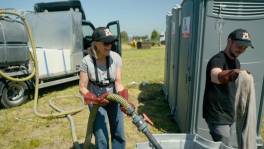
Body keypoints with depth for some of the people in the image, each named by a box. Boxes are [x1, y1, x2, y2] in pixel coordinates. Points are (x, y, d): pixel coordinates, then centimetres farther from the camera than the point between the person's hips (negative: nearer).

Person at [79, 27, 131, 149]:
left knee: (119, 135, 8)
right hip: (95, 101, -1)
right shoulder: (87, 61, -20)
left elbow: (118, 83, -15)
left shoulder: (116, 58, -17)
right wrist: (95, 99, -31)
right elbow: (82, 88, -14)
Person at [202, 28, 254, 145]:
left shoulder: (236, 62, 9)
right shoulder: (218, 59, -18)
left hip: (228, 114, 8)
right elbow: (215, 77, -42)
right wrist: (233, 72, -60)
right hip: (217, 115, -8)